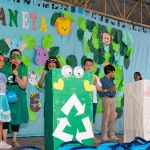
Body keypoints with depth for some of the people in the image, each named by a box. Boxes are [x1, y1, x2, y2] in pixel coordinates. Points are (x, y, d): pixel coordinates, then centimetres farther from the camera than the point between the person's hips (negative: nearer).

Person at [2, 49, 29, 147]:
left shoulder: (23, 68, -8)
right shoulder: (5, 66, -11)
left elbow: (23, 86, -12)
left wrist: (17, 76, -24)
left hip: (18, 96, 2)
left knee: (17, 116, 6)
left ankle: (14, 139, 18)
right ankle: (4, 140, -1)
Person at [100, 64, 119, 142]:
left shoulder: (111, 80, 15)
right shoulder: (102, 80, -5)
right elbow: (101, 92, -11)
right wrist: (109, 90, -16)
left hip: (113, 99, 7)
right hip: (106, 99, -7)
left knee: (112, 118, 7)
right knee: (105, 118, -5)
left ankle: (112, 135, 14)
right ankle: (104, 136, 0)